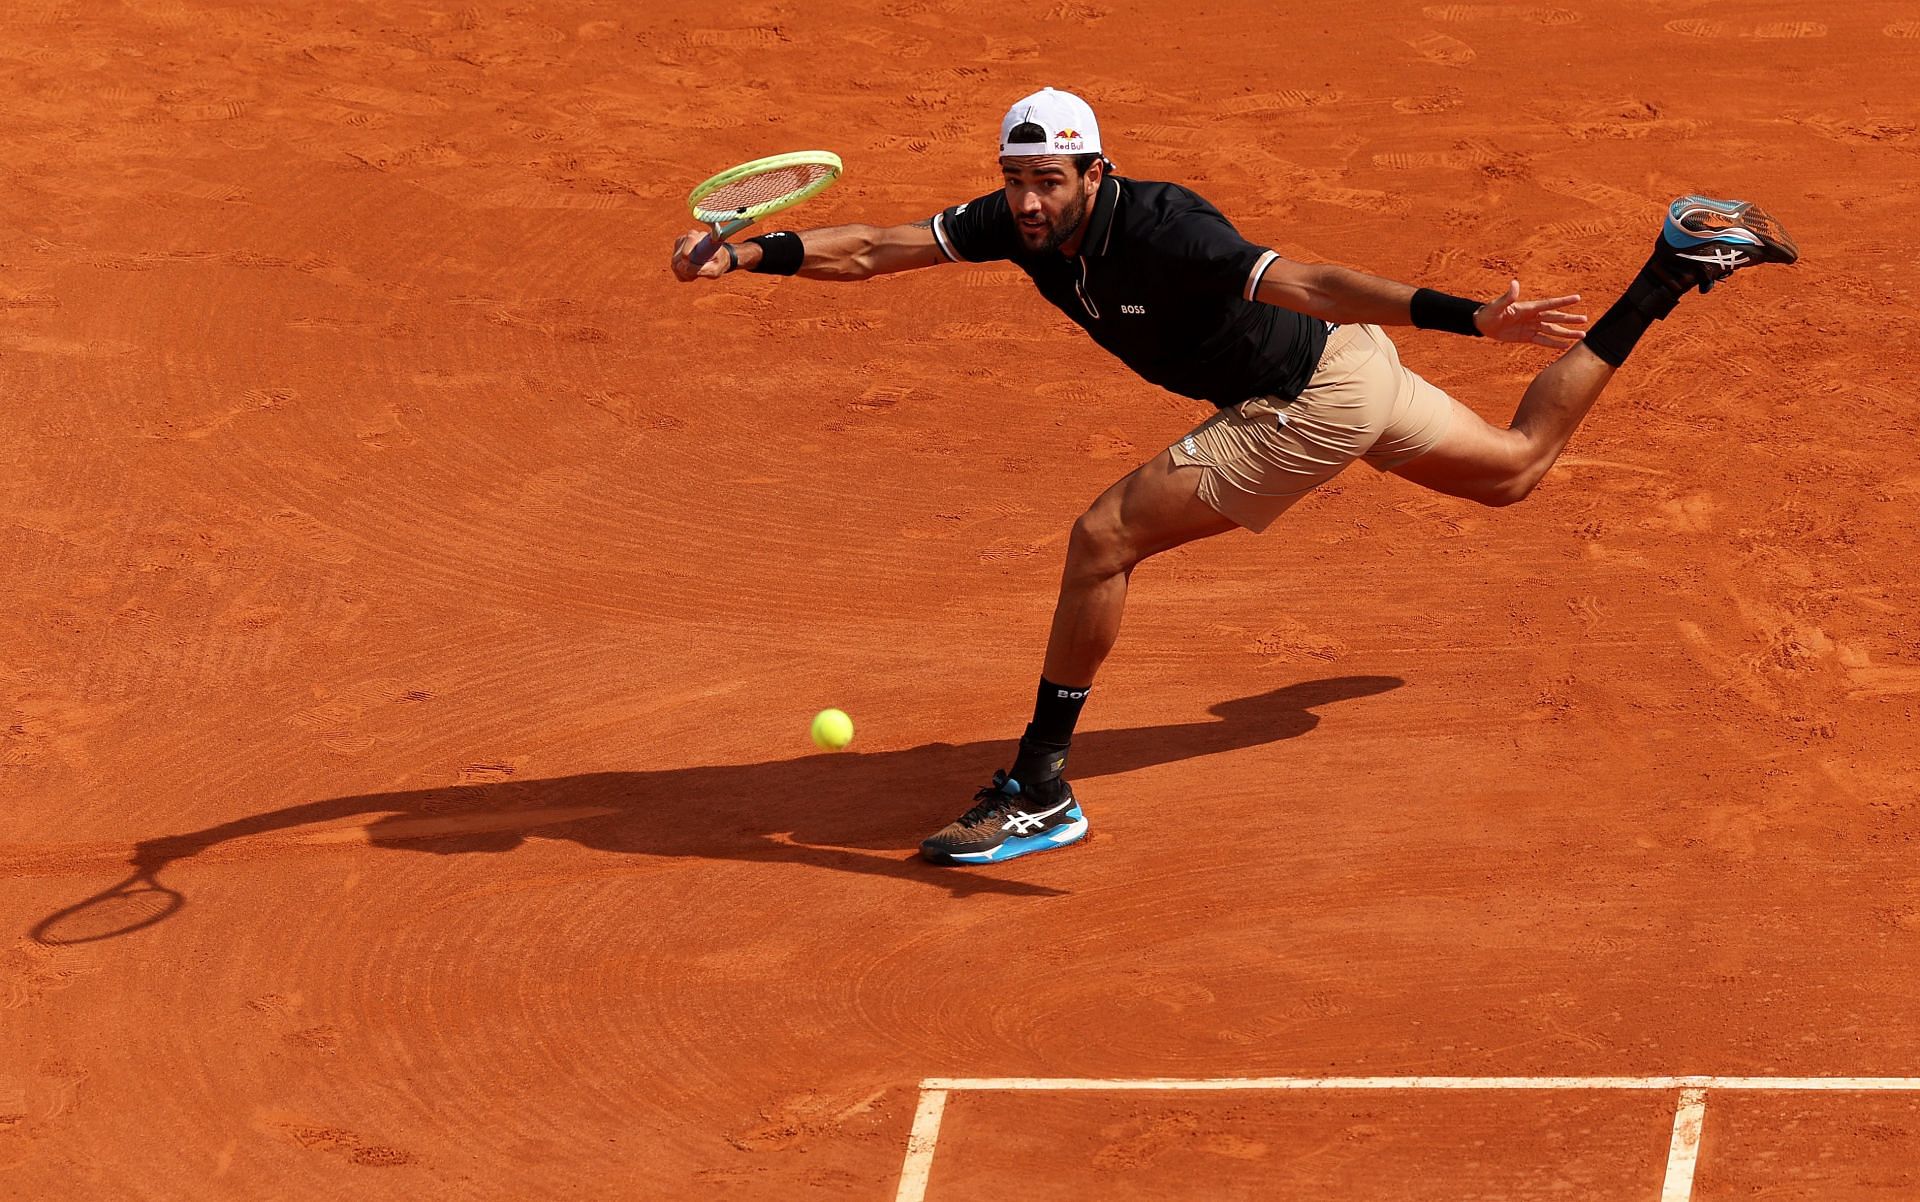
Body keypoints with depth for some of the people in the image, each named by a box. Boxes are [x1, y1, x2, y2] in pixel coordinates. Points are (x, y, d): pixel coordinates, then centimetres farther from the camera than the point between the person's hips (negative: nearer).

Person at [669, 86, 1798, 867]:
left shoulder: (1159, 230, -32)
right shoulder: (1019, 222, -9)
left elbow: (1315, 283, -37)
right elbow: (874, 249, -6)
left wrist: (1470, 318, -45)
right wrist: (746, 254, -18)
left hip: (1311, 404, -9)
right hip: (1344, 374, 9)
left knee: (1104, 537, -15)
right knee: (1520, 464, 28)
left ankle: (1041, 792, -7)